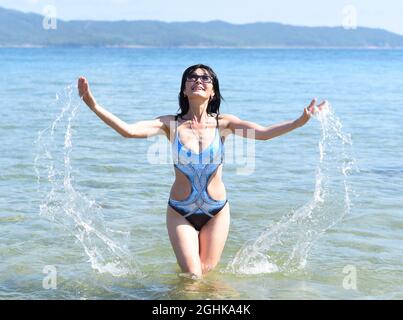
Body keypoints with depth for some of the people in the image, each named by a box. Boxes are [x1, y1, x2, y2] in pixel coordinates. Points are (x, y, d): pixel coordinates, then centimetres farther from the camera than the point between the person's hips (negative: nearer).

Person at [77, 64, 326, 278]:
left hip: (217, 211, 1)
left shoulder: (223, 123, -8)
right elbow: (129, 130, -22)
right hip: (180, 212, -1)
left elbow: (263, 133, -21)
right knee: (192, 276, -2)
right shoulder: (171, 124, -10)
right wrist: (93, 105, -34)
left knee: (207, 272, 9)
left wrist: (300, 122, -37)